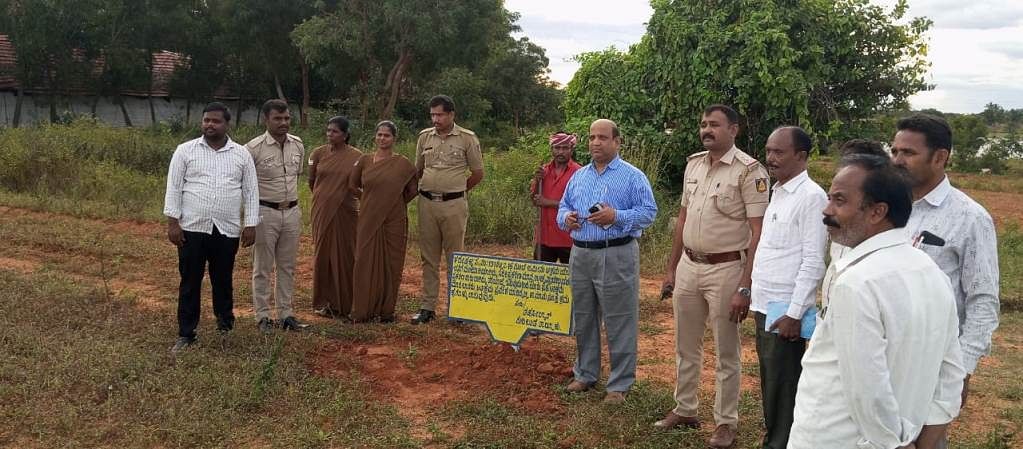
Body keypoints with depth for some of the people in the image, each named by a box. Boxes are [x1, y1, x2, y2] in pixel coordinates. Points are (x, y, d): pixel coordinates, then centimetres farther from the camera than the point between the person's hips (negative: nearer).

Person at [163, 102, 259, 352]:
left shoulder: (242, 155, 5)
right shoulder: (185, 151, 2)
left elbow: (251, 192, 6)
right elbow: (174, 188, 1)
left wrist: (250, 225, 0)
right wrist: (172, 222, -6)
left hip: (227, 231, 1)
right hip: (192, 229, -1)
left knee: (223, 281, 12)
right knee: (190, 283, 4)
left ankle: (225, 327, 29)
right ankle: (186, 334, 12)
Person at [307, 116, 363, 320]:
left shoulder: (356, 156, -2)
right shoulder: (318, 153, 3)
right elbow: (311, 181, 14)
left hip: (346, 211, -1)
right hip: (323, 211, 1)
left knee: (346, 255, 1)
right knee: (323, 254, 4)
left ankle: (345, 304, 10)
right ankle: (323, 303, 14)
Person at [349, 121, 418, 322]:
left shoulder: (403, 164, -2)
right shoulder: (364, 160, 3)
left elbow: (412, 191, 8)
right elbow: (352, 185, 16)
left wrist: (394, 204, 10)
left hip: (394, 221, -1)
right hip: (368, 220, 2)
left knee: (391, 265, 4)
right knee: (365, 264, 3)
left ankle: (387, 310, 14)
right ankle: (363, 310, 11)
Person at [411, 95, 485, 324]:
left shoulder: (467, 138, -2)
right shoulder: (424, 137, 9)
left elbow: (478, 173, 4)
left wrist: (456, 190, 9)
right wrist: (431, 190, 12)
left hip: (454, 205, -3)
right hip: (427, 203, 4)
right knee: (429, 257, 8)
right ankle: (427, 307, 13)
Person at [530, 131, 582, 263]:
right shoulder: (544, 170, 10)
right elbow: (535, 201, 12)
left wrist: (549, 203, -15)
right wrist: (537, 180, -5)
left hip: (568, 237, -5)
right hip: (545, 235, 5)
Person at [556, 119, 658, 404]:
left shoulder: (633, 176, -4)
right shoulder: (579, 176, 14)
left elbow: (648, 212, -9)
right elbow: (563, 206, 20)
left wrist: (617, 216, -21)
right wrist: (566, 218, -3)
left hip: (616, 256, -6)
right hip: (580, 255, 6)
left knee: (619, 322, -1)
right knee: (583, 318, 14)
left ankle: (620, 384, 9)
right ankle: (585, 373, 29)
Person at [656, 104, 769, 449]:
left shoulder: (749, 171, -13)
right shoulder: (693, 164, 8)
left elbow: (758, 233, -15)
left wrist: (745, 288, -19)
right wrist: (671, 269, 15)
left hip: (725, 269, -6)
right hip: (688, 266, 6)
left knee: (726, 353, 7)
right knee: (685, 346, 16)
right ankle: (684, 410, 32)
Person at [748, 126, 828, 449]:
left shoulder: (811, 197, -15)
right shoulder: (777, 192, 12)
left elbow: (813, 262, -18)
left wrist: (794, 314, -19)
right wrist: (757, 297, 15)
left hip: (785, 310, -8)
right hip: (765, 305, 8)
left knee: (782, 388, 3)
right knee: (769, 383, 17)